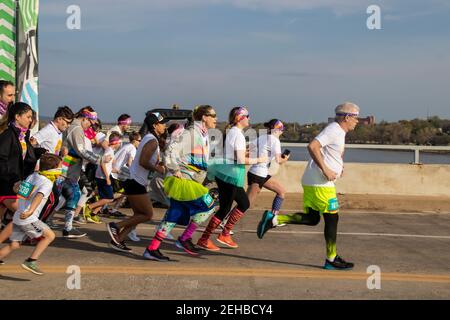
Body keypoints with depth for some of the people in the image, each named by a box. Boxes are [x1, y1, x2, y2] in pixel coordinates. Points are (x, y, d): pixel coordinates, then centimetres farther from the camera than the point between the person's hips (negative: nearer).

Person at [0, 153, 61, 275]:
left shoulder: (32, 176, 12)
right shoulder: (48, 183, -11)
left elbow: (17, 187, 24)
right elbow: (39, 196, -29)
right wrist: (30, 211, -43)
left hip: (17, 217, 8)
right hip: (28, 219, -8)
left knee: (14, 245, 14)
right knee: (50, 236, 2)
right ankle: (31, 261, -2)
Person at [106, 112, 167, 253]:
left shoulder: (151, 139, 18)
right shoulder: (152, 141, -14)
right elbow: (143, 162, -24)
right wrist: (158, 169, -12)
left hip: (134, 182, 10)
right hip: (136, 183, -10)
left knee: (139, 215, 12)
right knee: (148, 214, -4)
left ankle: (117, 240, 11)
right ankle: (115, 226, -2)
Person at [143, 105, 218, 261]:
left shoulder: (204, 136, 17)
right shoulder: (191, 133, -13)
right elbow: (172, 150, -20)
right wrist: (176, 170, -18)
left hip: (191, 181, 9)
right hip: (183, 180, -9)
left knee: (174, 216, 8)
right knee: (208, 205, -9)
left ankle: (152, 249, 11)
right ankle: (184, 239, -1)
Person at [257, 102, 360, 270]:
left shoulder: (338, 131, 19)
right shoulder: (333, 130, -13)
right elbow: (312, 146, -25)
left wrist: (338, 165, 16)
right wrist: (325, 170, -24)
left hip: (311, 181, 10)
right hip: (321, 183, -10)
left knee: (311, 218, 10)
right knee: (332, 218, -1)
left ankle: (273, 219, 2)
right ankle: (332, 259, 7)